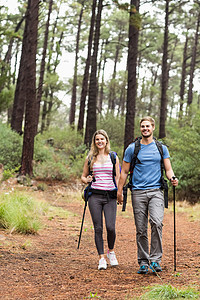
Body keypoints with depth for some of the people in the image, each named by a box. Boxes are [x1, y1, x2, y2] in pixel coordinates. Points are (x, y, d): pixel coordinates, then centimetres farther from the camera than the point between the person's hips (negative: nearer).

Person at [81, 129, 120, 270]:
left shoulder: (113, 157, 9)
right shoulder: (90, 158, 10)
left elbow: (118, 178, 11)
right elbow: (83, 176, 17)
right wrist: (86, 179, -6)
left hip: (110, 196, -1)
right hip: (95, 195, 1)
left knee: (111, 227, -11)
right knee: (98, 228, -1)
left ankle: (111, 251, 16)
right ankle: (102, 258, 8)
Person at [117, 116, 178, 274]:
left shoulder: (161, 148, 11)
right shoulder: (132, 149, 9)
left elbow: (168, 169, 10)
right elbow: (124, 172, 12)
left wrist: (172, 178, -12)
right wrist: (119, 191, 6)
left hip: (156, 191, -1)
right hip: (138, 192, 1)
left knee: (157, 222, -21)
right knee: (141, 229, 2)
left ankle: (155, 259, -13)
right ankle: (143, 262, 12)